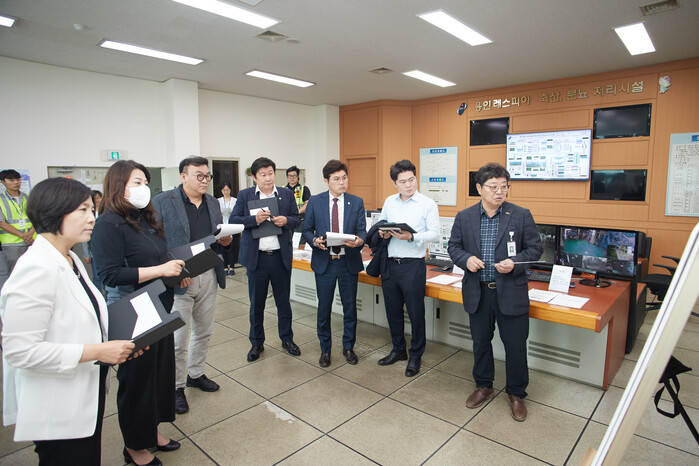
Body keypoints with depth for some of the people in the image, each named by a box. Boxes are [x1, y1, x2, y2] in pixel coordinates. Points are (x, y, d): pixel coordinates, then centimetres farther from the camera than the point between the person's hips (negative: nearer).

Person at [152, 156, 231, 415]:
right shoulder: (163, 202, -7)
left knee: (204, 332, 18)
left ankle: (196, 374, 38)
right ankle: (175, 387, 23)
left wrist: (225, 240, -4)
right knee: (178, 338, 3)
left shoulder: (213, 203, 11)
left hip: (208, 276, 6)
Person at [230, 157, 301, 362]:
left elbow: (296, 219, 8)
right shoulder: (244, 195, 2)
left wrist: (286, 220, -14)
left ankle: (287, 339, 29)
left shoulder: (287, 194, 6)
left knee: (283, 301, 12)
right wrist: (254, 219, -20)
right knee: (256, 303, 11)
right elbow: (233, 220, -3)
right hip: (256, 257, -1)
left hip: (281, 256, 1)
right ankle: (256, 343, 27)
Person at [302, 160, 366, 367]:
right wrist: (315, 241, -18)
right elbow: (307, 230, 4)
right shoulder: (315, 202, 0)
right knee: (324, 309, 10)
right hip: (324, 262, 0)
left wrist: (359, 240, -24)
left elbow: (362, 231, -1)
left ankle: (348, 347, 32)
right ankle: (325, 349, 29)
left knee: (350, 308, 11)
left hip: (349, 262, 1)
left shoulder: (357, 202, 2)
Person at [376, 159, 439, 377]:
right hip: (389, 263, 5)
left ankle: (416, 356, 25)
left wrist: (411, 237, -23)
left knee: (415, 312, 5)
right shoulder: (389, 201, 9)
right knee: (393, 310, 16)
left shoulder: (427, 204, -5)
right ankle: (398, 350, 35)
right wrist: (382, 232, -5)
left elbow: (434, 234, -8)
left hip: (413, 265, -5)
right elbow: (380, 223, 17)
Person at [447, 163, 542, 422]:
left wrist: (515, 263, -18)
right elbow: (454, 246, 7)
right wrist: (465, 259, -15)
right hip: (477, 292, 2)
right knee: (480, 342, 17)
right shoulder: (464, 217, 0)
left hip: (510, 292, -2)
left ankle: (516, 394, 32)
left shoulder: (521, 216, -5)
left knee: (515, 345, 8)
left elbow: (535, 248, 0)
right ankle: (483, 386, 39)